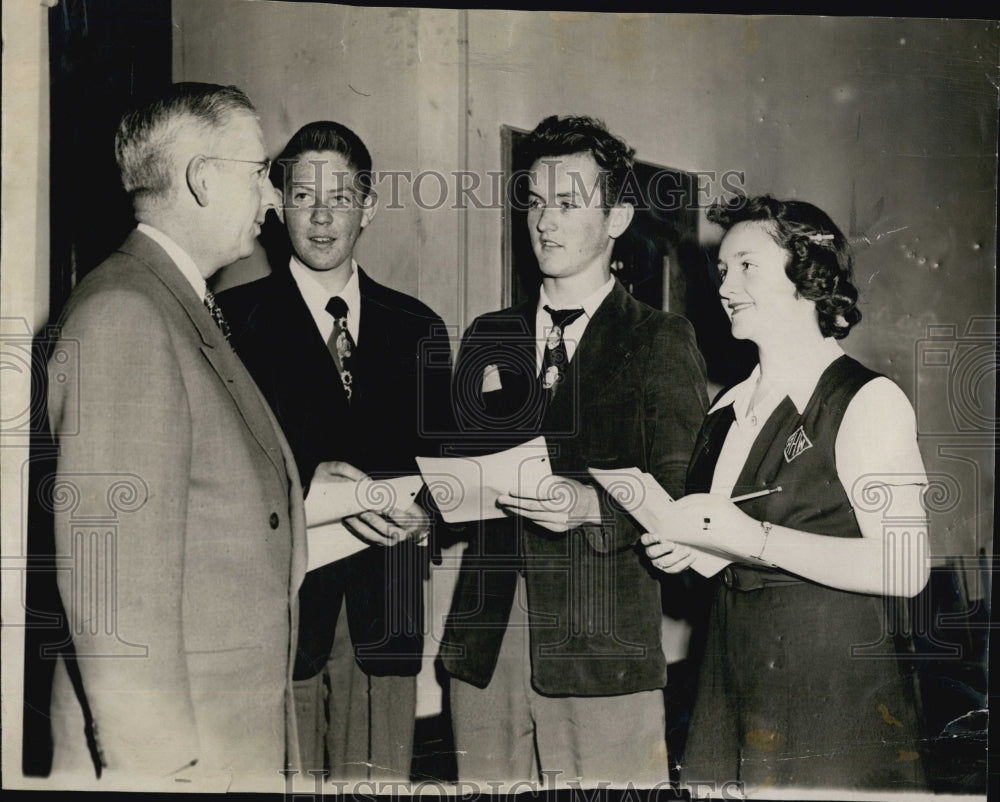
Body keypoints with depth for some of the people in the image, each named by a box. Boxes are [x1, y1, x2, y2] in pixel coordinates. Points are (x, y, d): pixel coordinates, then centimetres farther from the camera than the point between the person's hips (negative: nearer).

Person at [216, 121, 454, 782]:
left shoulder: (418, 329, 14)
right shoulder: (232, 318, 3)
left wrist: (421, 507, -5)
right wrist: (313, 484, -18)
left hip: (385, 624, 3)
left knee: (380, 781, 3)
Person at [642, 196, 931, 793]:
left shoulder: (869, 401, -10)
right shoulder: (729, 409, 13)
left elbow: (906, 569, -18)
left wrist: (755, 540, -21)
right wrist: (688, 548, 2)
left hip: (833, 696, -6)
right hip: (729, 680, 6)